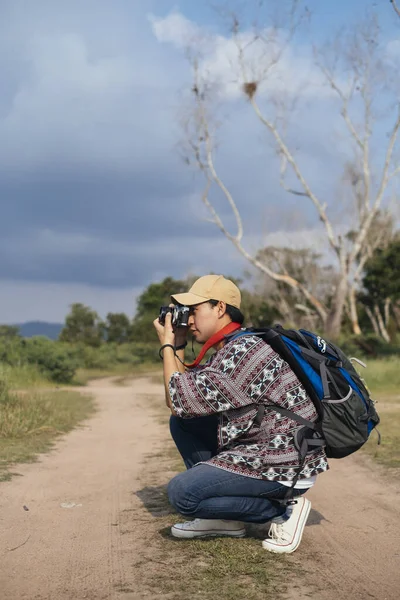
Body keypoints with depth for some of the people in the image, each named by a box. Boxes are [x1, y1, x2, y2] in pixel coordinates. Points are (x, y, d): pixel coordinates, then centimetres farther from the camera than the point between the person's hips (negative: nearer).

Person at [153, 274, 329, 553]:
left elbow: (180, 400, -20)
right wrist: (177, 346, 6)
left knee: (181, 492, -16)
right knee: (182, 421, 9)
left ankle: (283, 509, -2)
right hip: (259, 448, 10)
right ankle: (223, 518, 13)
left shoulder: (244, 350, -22)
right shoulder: (227, 351, 10)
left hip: (286, 468, -10)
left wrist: (167, 345, -8)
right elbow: (179, 403, 10)